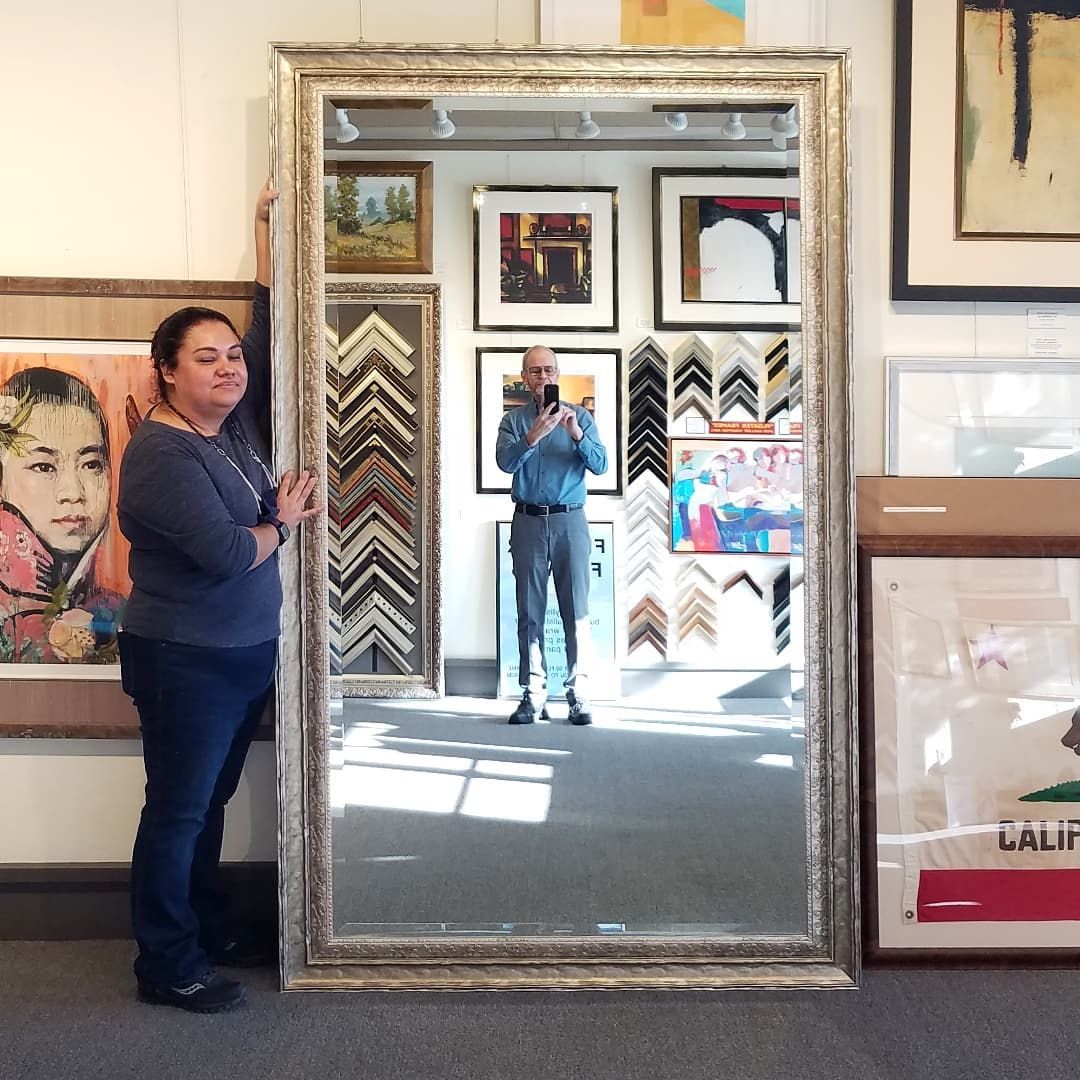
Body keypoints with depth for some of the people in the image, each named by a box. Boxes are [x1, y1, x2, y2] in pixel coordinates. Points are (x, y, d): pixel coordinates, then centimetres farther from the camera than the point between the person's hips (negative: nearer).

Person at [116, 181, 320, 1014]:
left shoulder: (236, 420, 4)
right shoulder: (161, 453, -20)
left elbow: (271, 327, 9)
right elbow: (227, 553, -28)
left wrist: (268, 225, 9)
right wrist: (282, 522, -9)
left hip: (247, 654, 8)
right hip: (185, 662, -8)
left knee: (211, 801, 20)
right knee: (178, 812, 5)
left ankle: (209, 928, 36)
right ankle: (167, 965, 20)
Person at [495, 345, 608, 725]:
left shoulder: (580, 416, 8)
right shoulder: (514, 420, 8)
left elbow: (601, 465, -2)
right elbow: (505, 462, -10)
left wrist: (576, 434, -17)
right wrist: (535, 434, -26)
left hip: (570, 521, 0)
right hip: (528, 521, 1)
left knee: (577, 610, -2)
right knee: (530, 611, 3)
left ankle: (579, 694, 4)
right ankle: (533, 694, 9)